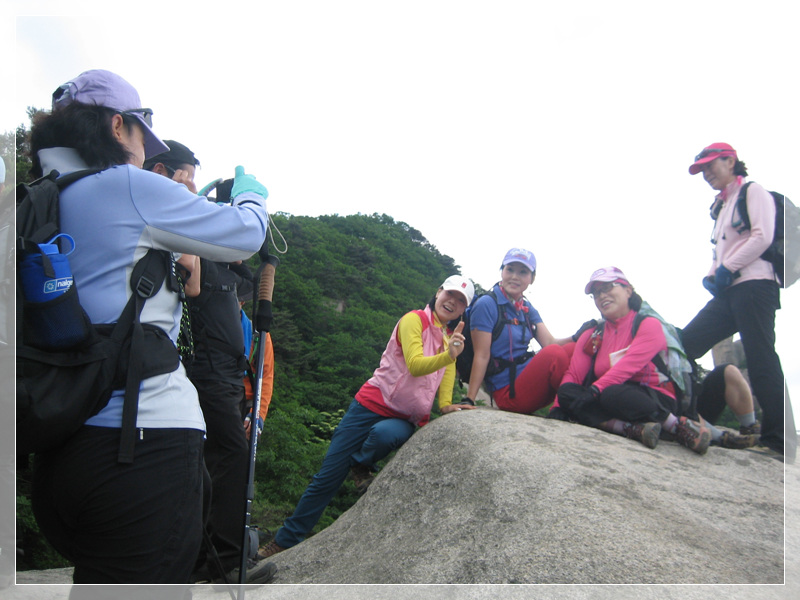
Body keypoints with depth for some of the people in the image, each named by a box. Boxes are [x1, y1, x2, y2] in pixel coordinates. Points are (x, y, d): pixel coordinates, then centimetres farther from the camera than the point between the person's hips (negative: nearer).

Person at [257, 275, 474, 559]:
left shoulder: (450, 337, 13)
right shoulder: (414, 320, -7)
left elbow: (446, 376, 9)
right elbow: (415, 365, -19)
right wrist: (448, 355, -34)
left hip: (405, 419, 4)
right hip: (374, 404, -3)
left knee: (385, 434, -35)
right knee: (328, 476, -1)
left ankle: (361, 465, -2)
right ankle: (285, 540, 17)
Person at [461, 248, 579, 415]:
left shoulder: (527, 309, 14)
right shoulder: (486, 305, -9)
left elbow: (549, 342, 2)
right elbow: (481, 356, -14)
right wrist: (469, 401, -18)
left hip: (530, 380, 7)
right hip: (508, 393, -7)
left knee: (575, 348, -10)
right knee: (553, 353, -28)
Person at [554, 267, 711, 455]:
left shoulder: (649, 324, -3)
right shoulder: (591, 335, 11)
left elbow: (629, 365, -19)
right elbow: (573, 374, 0)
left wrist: (595, 389, -31)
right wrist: (559, 406, -17)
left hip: (655, 399, -4)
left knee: (613, 394, -36)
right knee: (567, 392, -22)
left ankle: (679, 425, -18)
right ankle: (634, 429, -33)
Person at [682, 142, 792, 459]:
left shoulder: (753, 191, 3)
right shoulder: (721, 207, 27)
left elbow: (762, 237, -11)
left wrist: (726, 269, -12)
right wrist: (710, 275, 8)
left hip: (753, 285, -9)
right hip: (727, 291, 9)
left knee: (761, 361, -13)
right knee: (686, 343, 0)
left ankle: (778, 439, -10)